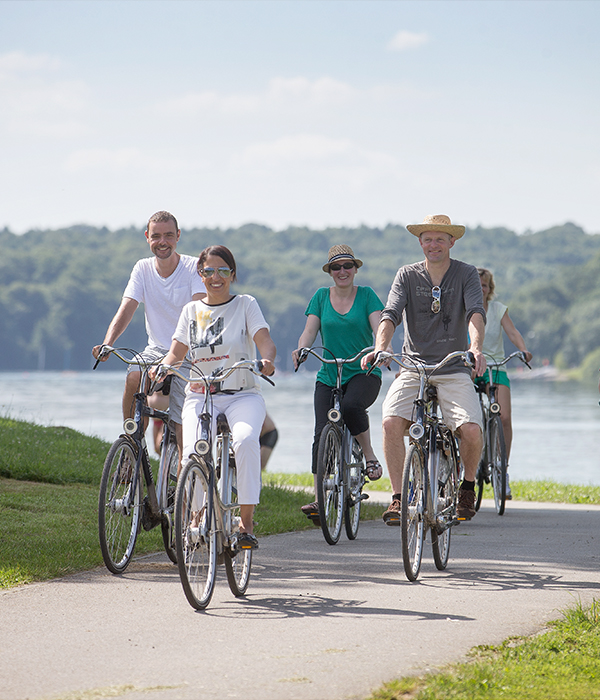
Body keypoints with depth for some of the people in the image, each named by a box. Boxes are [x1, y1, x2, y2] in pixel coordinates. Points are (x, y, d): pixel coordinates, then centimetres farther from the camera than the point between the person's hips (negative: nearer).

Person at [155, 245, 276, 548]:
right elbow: (177, 352, 7)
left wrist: (266, 360, -31)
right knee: (193, 453, -27)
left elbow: (266, 342, -8)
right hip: (200, 395, 2)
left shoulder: (245, 304, 5)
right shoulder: (192, 310, 13)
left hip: (242, 395, -2)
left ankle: (246, 522, -28)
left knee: (246, 440, -34)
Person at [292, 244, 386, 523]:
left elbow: (378, 326, -9)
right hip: (328, 376, 2)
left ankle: (370, 456, -12)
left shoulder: (366, 295, 4)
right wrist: (300, 350, -21)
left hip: (364, 374, -2)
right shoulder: (321, 296, 9)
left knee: (351, 406, -35)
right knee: (322, 435, -9)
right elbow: (309, 331, 1)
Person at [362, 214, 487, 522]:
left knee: (471, 430, -22)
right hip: (413, 367, 1)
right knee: (391, 422, -25)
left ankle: (468, 485, 9)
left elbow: (476, 313, -16)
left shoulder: (466, 274, 1)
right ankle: (398, 497, -13)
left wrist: (476, 348, -36)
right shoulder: (407, 276, 4)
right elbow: (391, 314, -10)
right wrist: (380, 348, -30)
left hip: (454, 370, -1)